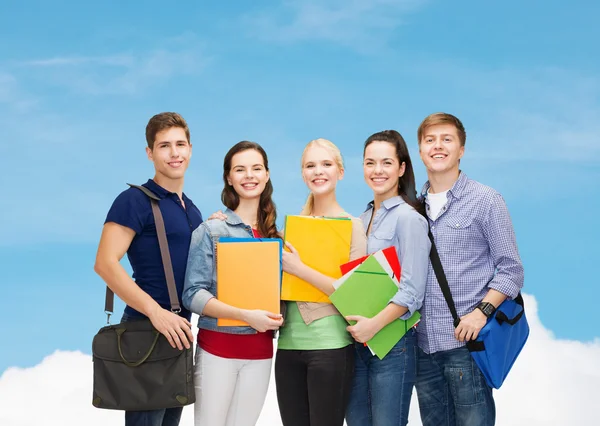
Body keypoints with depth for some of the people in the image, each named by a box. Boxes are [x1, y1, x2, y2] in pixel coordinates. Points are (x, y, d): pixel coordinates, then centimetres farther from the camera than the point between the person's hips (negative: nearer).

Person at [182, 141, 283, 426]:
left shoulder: (275, 234, 9)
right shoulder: (210, 230, -5)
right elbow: (193, 295, -11)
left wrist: (276, 317, -5)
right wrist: (246, 316, -21)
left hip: (260, 349, 4)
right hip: (218, 347, -4)